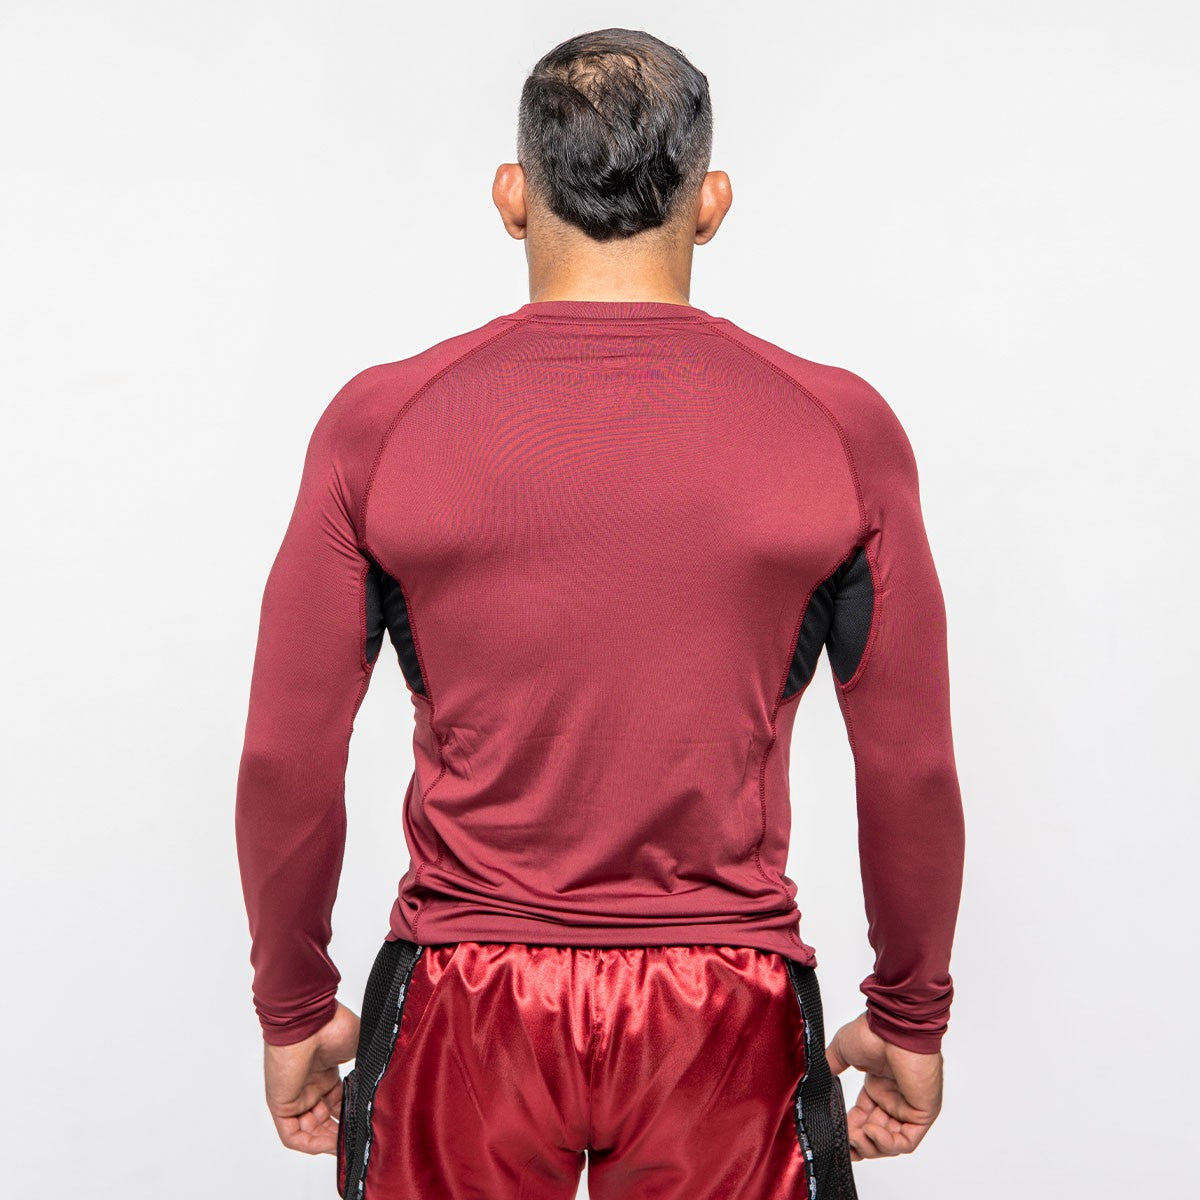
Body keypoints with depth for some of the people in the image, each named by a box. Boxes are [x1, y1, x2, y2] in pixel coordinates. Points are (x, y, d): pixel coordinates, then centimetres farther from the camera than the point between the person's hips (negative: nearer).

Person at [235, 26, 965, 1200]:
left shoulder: (380, 423, -7)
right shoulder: (840, 430, -7)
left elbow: (286, 763, -3)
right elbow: (912, 771, -2)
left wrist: (294, 1012, 11)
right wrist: (912, 1016, 13)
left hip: (465, 1012, 1)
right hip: (724, 1017, 0)